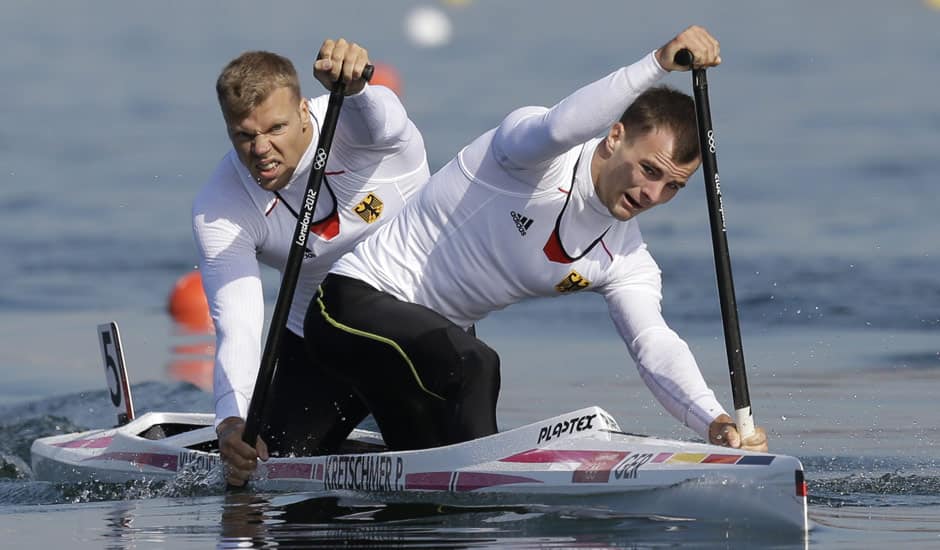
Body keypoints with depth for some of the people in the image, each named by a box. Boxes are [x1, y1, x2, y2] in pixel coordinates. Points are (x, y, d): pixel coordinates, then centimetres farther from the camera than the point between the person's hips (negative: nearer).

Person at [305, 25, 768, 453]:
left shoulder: (625, 261, -4)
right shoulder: (542, 156, -21)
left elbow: (655, 345, -20)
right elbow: (557, 128, -47)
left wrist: (714, 422, -39)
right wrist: (659, 63, -58)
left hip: (430, 335, 9)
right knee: (474, 367, -35)